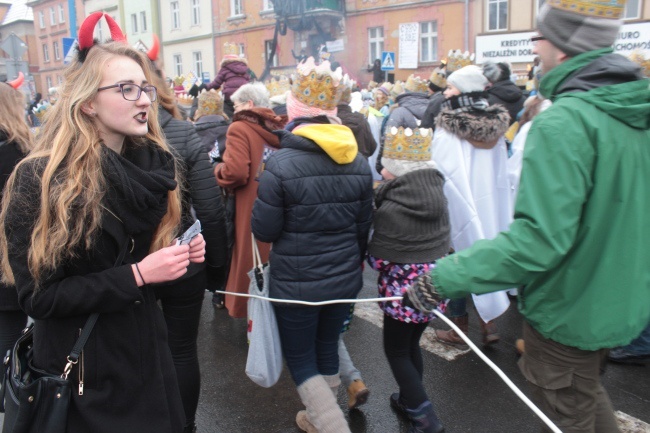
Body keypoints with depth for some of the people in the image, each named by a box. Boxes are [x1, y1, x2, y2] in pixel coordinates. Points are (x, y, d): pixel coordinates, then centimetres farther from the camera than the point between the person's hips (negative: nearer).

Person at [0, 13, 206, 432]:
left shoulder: (153, 165, 1)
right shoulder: (39, 179, -17)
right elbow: (38, 296, -18)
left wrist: (181, 255, -8)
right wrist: (136, 275, -24)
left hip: (147, 347, 6)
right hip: (82, 364, -5)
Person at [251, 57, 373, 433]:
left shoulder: (280, 165, -18)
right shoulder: (358, 162, -1)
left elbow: (264, 230, -14)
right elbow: (364, 227, 6)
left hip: (296, 283, -5)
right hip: (345, 279, 6)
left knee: (300, 359, 13)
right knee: (327, 350, 23)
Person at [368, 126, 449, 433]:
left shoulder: (390, 210, -21)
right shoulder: (437, 193, 0)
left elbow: (379, 260, -16)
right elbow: (442, 245, 9)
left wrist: (369, 255, 3)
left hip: (404, 289, -7)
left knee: (396, 351, 11)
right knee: (411, 345, 23)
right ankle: (410, 401, 39)